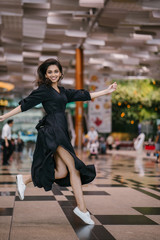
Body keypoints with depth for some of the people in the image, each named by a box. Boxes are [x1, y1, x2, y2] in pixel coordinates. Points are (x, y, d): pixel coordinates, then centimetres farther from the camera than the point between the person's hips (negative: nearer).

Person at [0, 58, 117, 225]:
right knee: (73, 166, -10)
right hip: (53, 131, -8)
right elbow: (25, 104, 0)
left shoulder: (63, 92, 21)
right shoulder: (43, 90, -1)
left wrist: (107, 91, 24)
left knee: (61, 172, 2)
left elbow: (84, 95, 23)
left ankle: (24, 179, 16)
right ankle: (81, 208, -6)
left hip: (61, 132, 8)